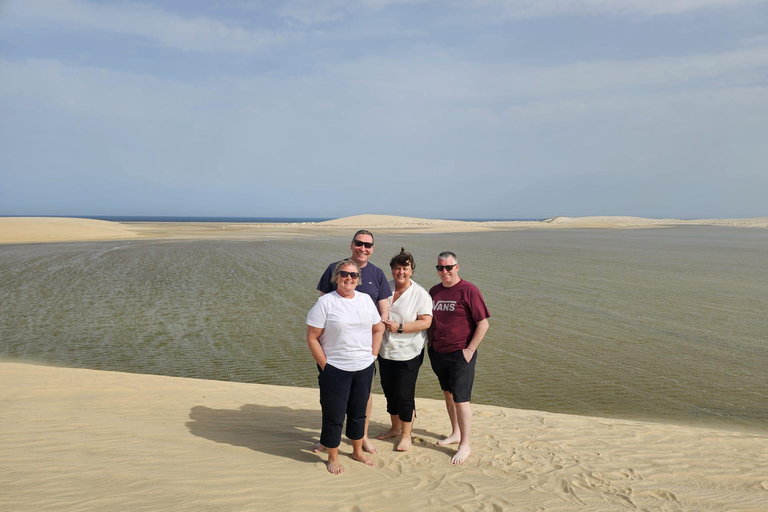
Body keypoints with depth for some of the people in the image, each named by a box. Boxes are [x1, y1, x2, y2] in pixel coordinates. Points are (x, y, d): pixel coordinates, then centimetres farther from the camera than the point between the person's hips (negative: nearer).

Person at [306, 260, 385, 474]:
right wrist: (324, 365, -12)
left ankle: (358, 451, 37)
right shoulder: (325, 302, -10)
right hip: (335, 370, -4)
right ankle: (333, 458, 25)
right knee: (333, 415, 6)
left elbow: (378, 329, 15)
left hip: (364, 368, 5)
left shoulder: (365, 300, 5)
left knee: (358, 412, 18)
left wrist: (372, 356, 7)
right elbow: (312, 338, -10)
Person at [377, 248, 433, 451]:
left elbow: (426, 322, -16)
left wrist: (399, 327, -22)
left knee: (404, 395, 1)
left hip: (408, 353, -5)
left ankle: (406, 435, 21)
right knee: (389, 391, 16)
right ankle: (395, 428, 36)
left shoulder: (421, 294, -10)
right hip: (385, 350, 5)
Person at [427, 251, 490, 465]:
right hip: (438, 353, 6)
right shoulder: (434, 291, 7)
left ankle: (465, 445, 12)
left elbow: (483, 323, -12)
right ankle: (455, 433, 35)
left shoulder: (468, 290, -12)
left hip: (460, 355, -6)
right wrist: (430, 344, 9)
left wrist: (469, 350, -14)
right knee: (448, 394, 18)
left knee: (461, 399, -2)